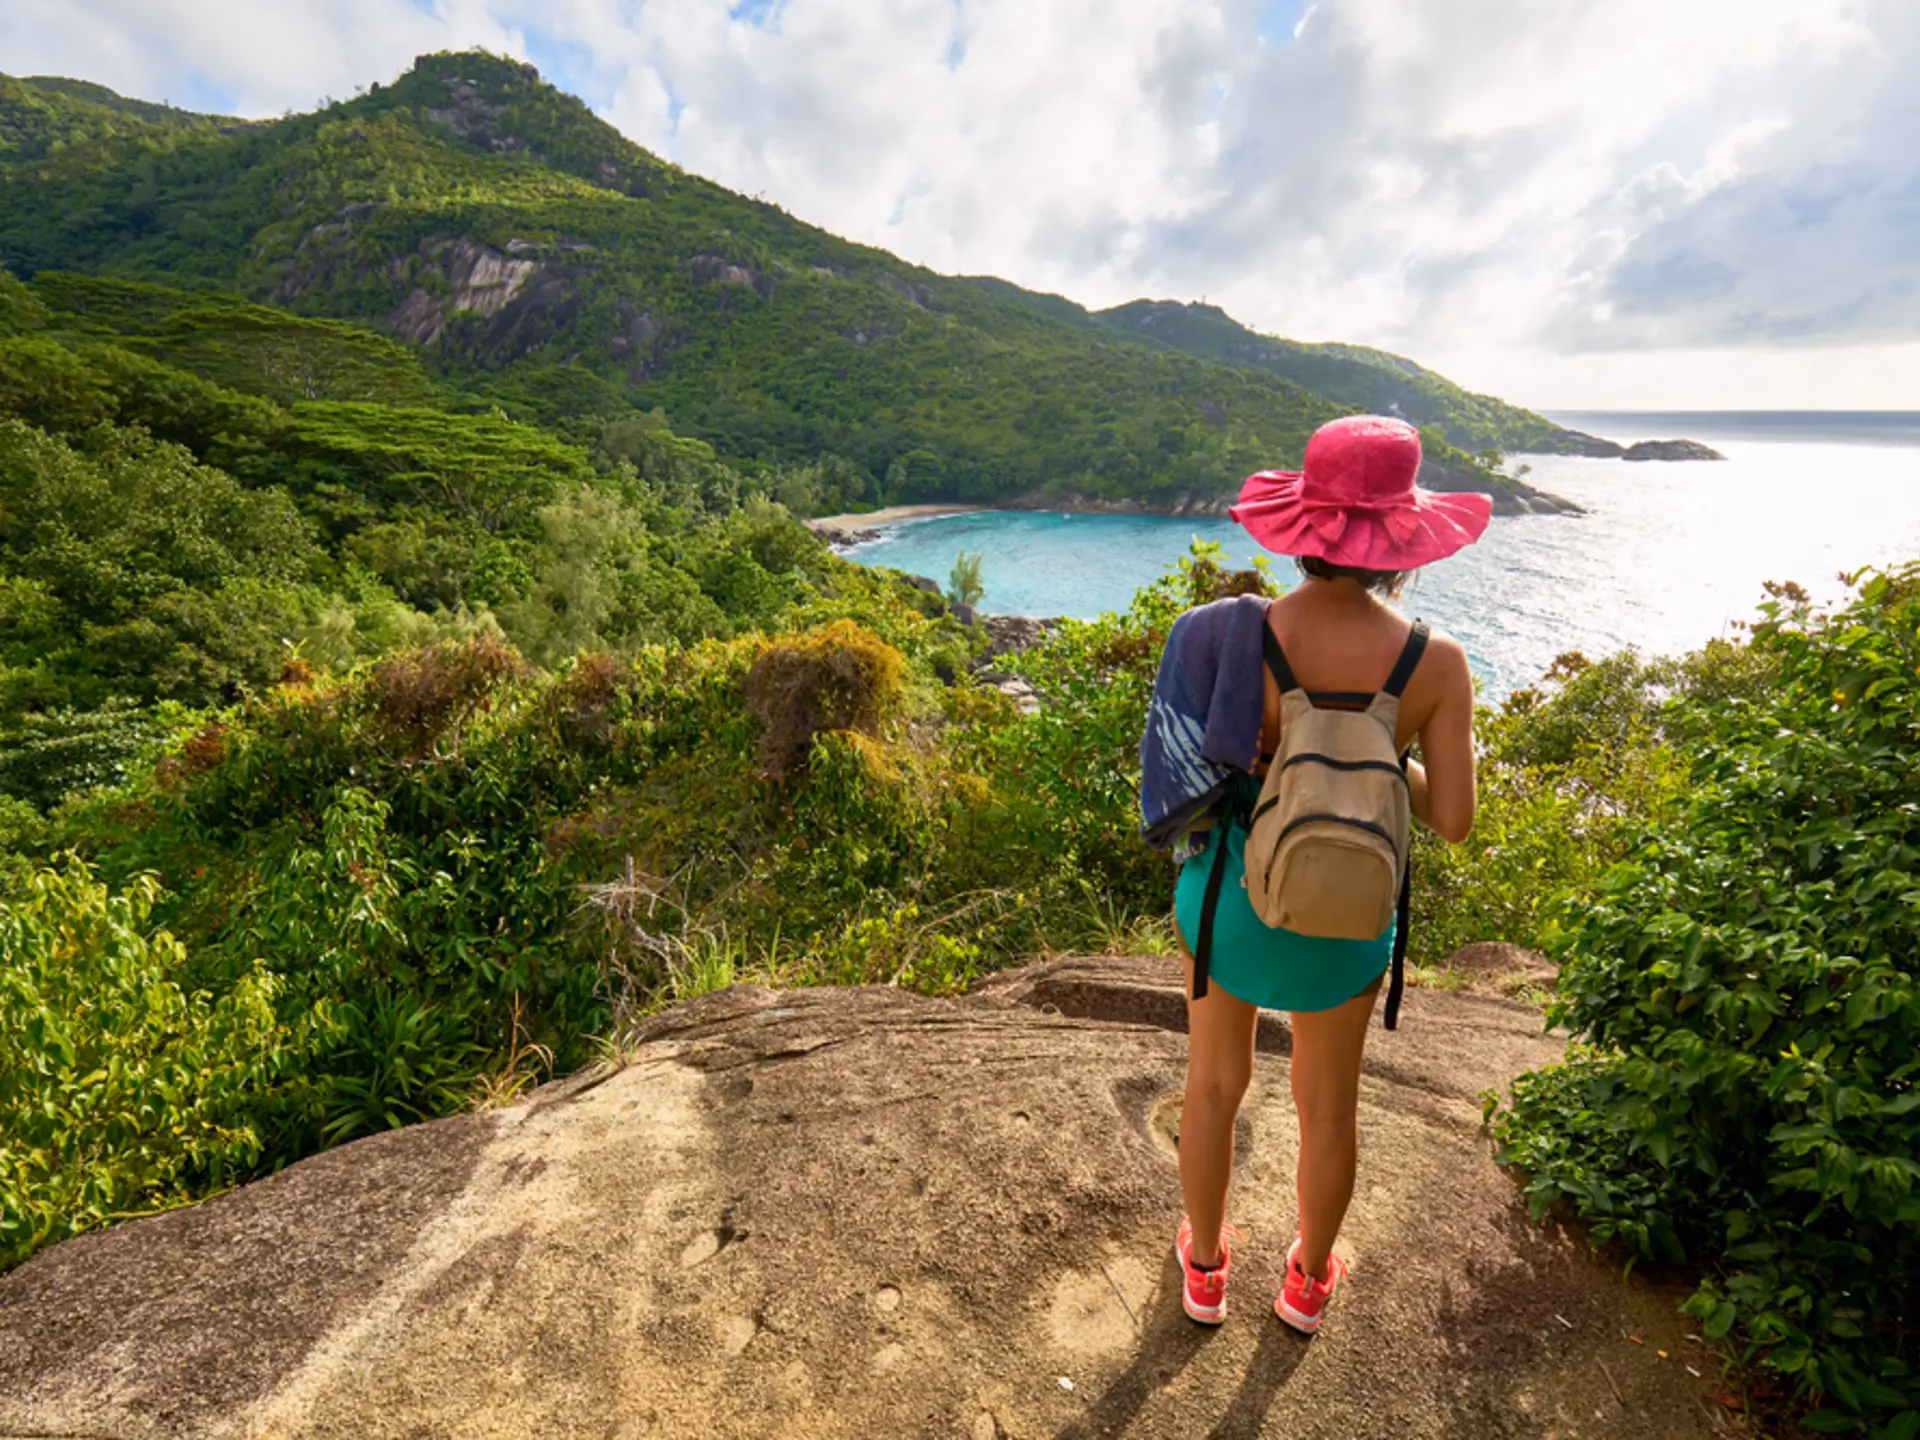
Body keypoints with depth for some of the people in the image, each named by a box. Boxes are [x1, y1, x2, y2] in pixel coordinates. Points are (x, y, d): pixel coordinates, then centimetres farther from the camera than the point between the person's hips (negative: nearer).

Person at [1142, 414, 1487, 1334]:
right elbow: (1453, 819, -11)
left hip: (1228, 891, 0)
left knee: (1215, 1082, 23)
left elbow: (1193, 780, -12)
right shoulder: (1435, 662, -18)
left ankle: (1205, 1268, 46)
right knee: (1327, 1102, 25)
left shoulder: (1231, 635, -20)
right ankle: (1309, 1281, 49)